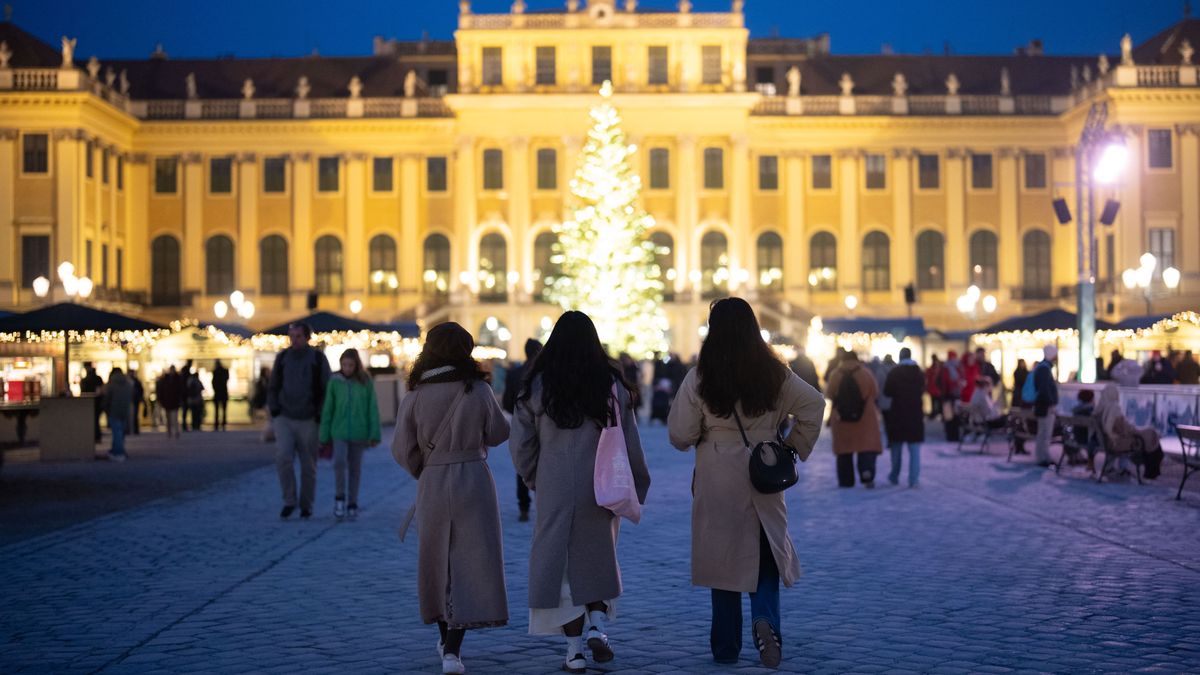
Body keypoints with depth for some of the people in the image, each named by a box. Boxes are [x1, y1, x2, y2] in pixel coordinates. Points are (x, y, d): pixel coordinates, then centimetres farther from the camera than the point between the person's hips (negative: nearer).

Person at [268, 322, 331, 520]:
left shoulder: (318, 359, 0)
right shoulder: (282, 357, 7)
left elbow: (327, 390, 1)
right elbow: (273, 387, 15)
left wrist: (320, 417, -7)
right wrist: (274, 410, 1)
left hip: (308, 421, -1)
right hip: (284, 419, 1)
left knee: (308, 466, 4)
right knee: (283, 458, -15)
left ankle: (306, 505, 16)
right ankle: (289, 501, -3)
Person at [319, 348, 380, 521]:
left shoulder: (366, 382, -3)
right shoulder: (335, 382, -2)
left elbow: (372, 409, -1)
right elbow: (328, 409, 2)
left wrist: (375, 435, -4)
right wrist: (324, 436, 3)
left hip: (358, 433, 0)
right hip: (339, 431, 0)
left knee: (355, 468, 7)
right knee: (339, 462, -17)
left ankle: (352, 504, 18)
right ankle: (339, 497, 1)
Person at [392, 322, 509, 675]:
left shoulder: (415, 396, -3)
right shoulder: (479, 390, -7)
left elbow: (403, 449, -1)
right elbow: (498, 434, 2)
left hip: (432, 483, 2)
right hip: (473, 478, -2)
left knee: (437, 560, 19)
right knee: (470, 564, 1)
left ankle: (447, 636, 32)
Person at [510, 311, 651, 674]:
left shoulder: (537, 385, -2)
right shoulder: (612, 383, -1)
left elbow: (521, 443, 2)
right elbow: (630, 443, 1)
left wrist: (535, 479, 17)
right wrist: (636, 487, 10)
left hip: (556, 488, -1)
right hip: (602, 488, 1)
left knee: (560, 562, 6)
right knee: (598, 558, 18)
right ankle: (598, 626, 0)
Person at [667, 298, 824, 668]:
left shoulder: (699, 378, -8)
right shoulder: (775, 373, -2)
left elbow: (680, 435, -7)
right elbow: (814, 405, -4)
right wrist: (794, 447, 6)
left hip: (717, 482, -1)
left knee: (723, 557, 9)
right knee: (767, 554, 13)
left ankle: (726, 648, 14)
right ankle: (766, 619, -13)